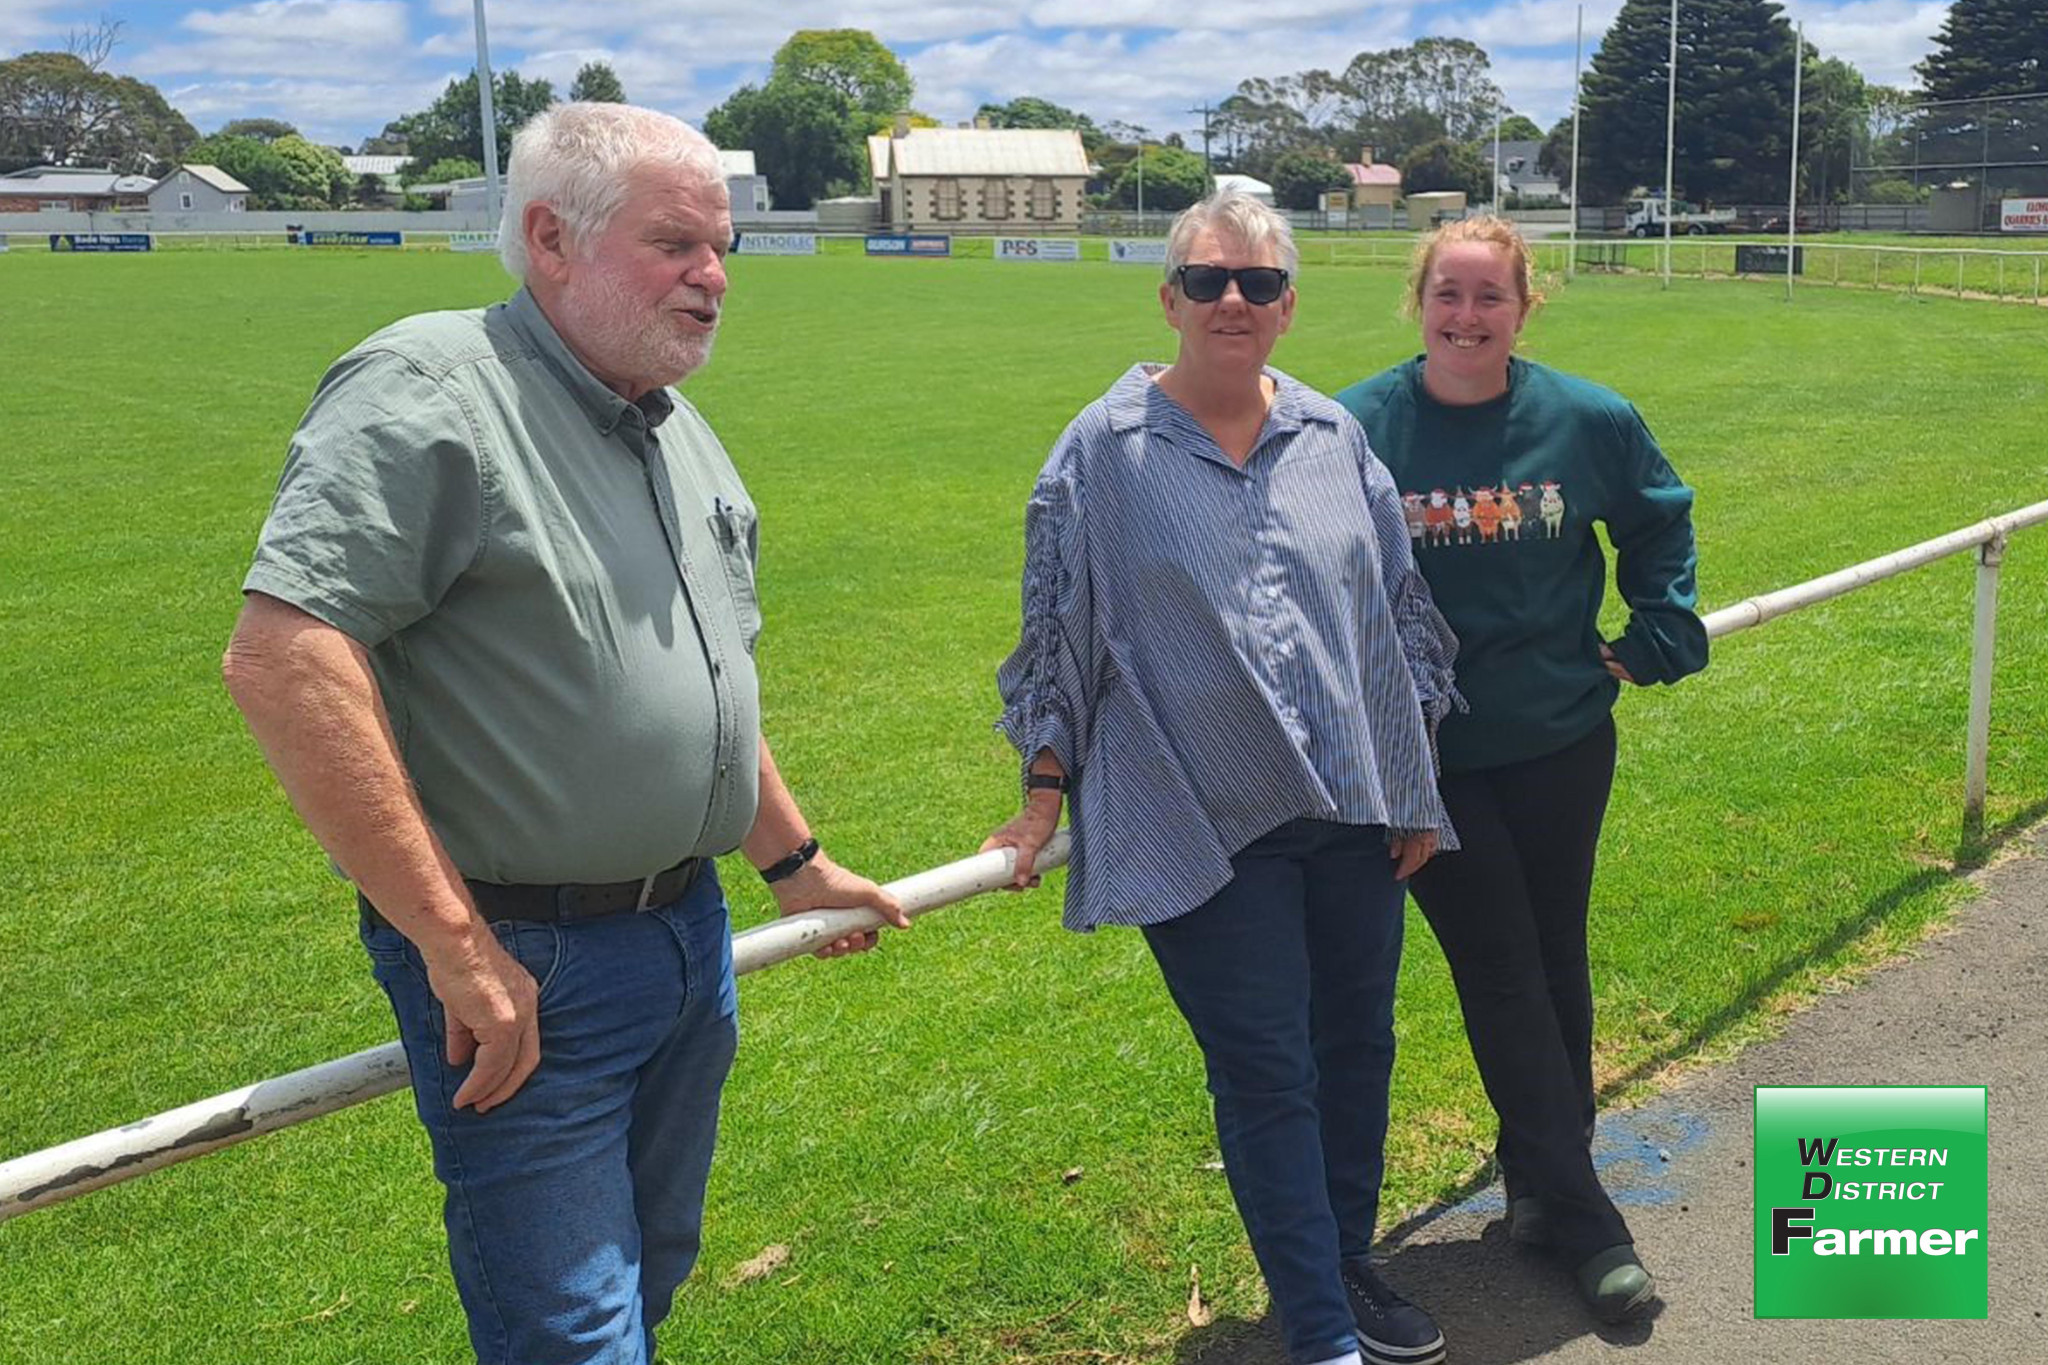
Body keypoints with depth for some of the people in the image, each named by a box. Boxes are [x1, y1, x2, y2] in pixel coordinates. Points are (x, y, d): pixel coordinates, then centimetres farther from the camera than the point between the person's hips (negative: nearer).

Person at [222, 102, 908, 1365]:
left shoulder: (679, 433, 11)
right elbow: (280, 656, -27)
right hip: (525, 965, -8)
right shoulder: (430, 389, -17)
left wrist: (793, 858, 24)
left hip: (690, 932, 8)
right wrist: (455, 948, -26)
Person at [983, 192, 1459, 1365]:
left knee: (1358, 1046, 15)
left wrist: (1414, 784, 12)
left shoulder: (1337, 439, 5)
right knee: (1267, 1077, 1)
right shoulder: (1104, 451, -5)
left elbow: (1402, 611, 13)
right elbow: (1058, 640, 1)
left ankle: (1348, 1264, 37)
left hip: (1352, 812, 5)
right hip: (1203, 826, -4)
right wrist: (1044, 796, -2)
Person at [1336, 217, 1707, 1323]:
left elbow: (1660, 520, 15)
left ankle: (1544, 1179, 32)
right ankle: (1579, 1217, 11)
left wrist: (1657, 637, 8)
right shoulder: (1352, 429, -11)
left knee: (1555, 966, 13)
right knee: (1501, 977, 0)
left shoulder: (1588, 420, -5)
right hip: (1423, 757, -2)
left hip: (1562, 743, 2)